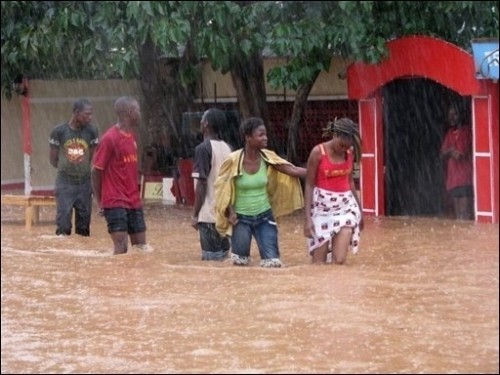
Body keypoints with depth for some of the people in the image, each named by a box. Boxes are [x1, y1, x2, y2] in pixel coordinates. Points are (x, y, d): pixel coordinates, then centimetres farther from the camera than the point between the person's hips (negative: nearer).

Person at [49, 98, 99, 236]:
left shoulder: (92, 131, -5)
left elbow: (92, 158, 6)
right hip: (65, 184, -2)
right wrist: (66, 169, 10)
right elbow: (53, 159, 1)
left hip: (84, 183, 2)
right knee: (63, 225, -5)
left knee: (84, 226, 6)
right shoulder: (59, 131, -10)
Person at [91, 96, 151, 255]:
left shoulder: (132, 136, 11)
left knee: (141, 246, 7)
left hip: (134, 202, 8)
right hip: (116, 203, -8)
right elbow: (96, 171, -10)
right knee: (121, 247, -14)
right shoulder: (110, 138, -13)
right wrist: (100, 202, -6)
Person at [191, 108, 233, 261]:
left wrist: (195, 214, -9)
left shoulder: (203, 148, -11)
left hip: (209, 214, -7)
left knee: (210, 259, -5)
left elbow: (201, 185, -14)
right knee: (222, 256, 11)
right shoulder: (227, 148, 10)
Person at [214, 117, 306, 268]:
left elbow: (292, 170, -10)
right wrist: (229, 212, -12)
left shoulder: (267, 158, -6)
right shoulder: (233, 160, -15)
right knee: (241, 262, 8)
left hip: (264, 216, 3)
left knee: (272, 260, -4)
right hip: (241, 218, -3)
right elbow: (221, 187, -5)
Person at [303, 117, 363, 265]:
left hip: (345, 206, 3)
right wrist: (308, 218, -13)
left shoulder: (350, 152, 2)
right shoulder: (318, 152, -11)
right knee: (318, 262, -2)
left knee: (339, 260, -9)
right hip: (322, 206, -3)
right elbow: (309, 185, -8)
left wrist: (359, 209, 21)